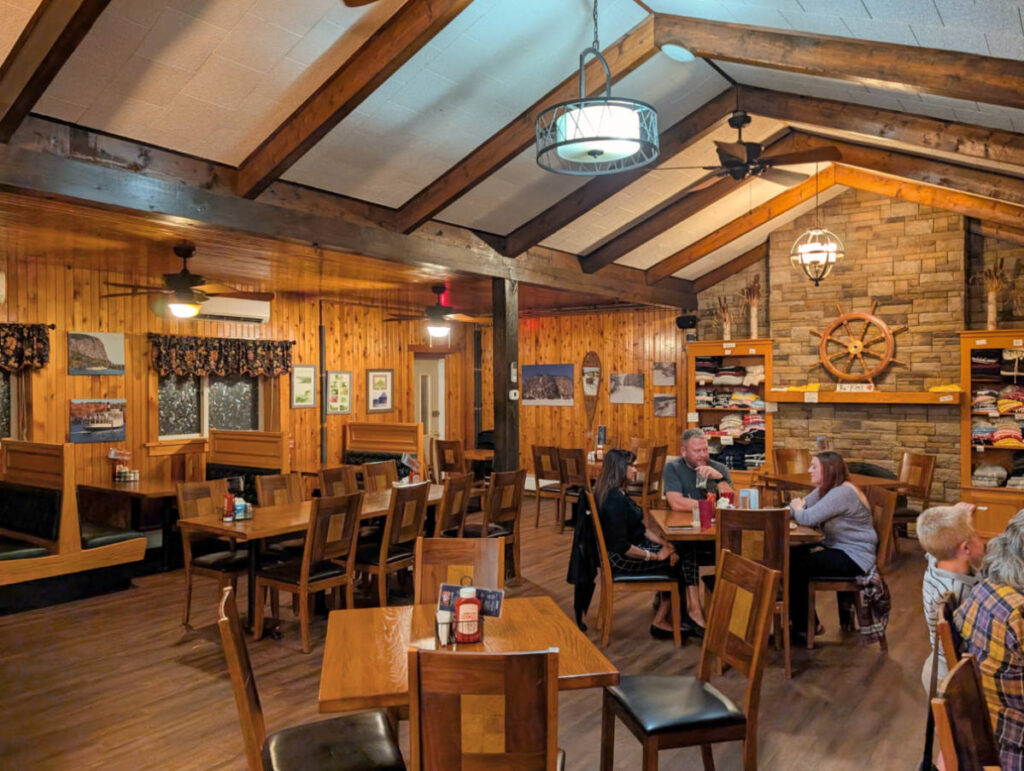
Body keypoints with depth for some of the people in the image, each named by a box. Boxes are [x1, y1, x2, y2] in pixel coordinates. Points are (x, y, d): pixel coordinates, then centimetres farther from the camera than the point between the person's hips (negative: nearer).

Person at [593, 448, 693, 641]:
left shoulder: (616, 494, 7)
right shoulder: (615, 500, -24)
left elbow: (639, 528, 12)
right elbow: (621, 546, -25)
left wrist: (663, 543, 1)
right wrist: (656, 556, -15)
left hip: (629, 548, 9)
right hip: (621, 560, -9)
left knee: (677, 552, 1)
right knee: (677, 563, -5)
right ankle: (660, 622, 5)